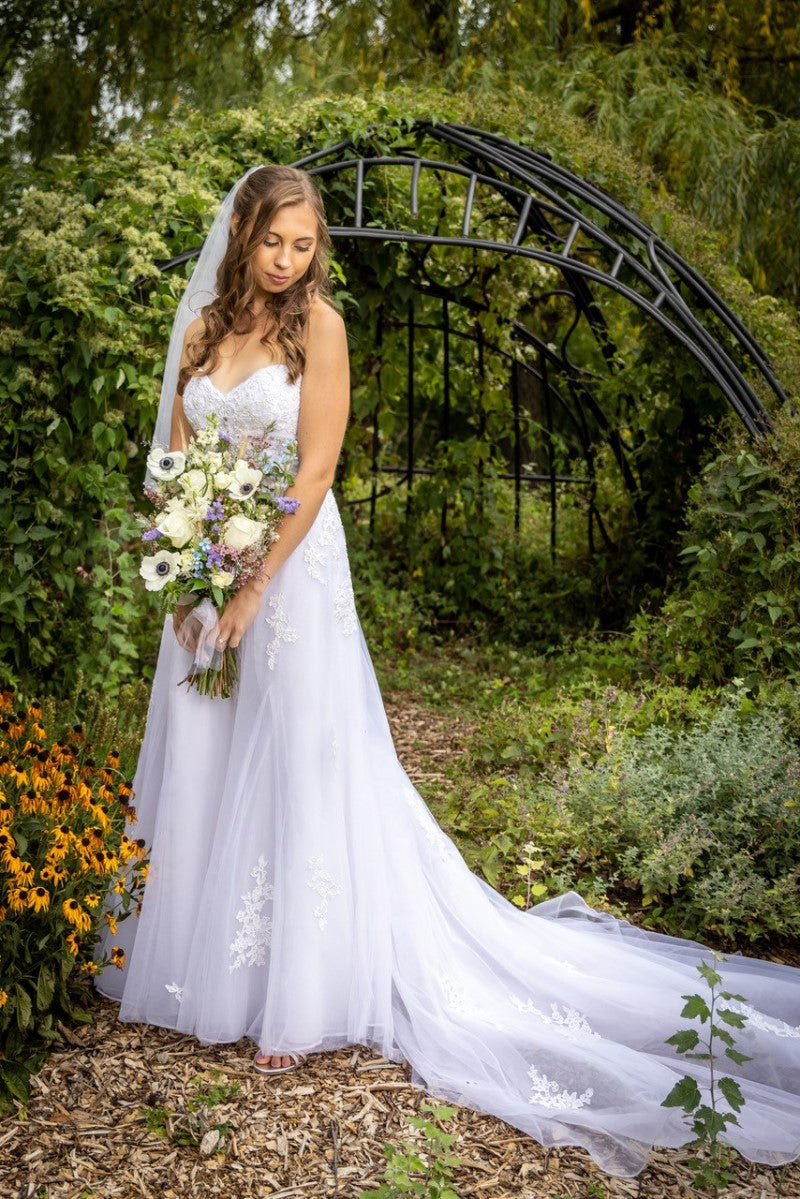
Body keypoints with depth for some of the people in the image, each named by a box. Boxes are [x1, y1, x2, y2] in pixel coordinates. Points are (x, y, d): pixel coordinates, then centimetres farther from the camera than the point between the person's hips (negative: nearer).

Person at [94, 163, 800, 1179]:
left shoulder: (317, 325, -7)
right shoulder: (202, 326, 8)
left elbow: (314, 470, -13)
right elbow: (175, 459, 8)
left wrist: (253, 590, -16)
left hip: (290, 568, -5)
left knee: (293, 766, -1)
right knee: (203, 766, 13)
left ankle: (301, 998, 13)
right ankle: (202, 963, 31)